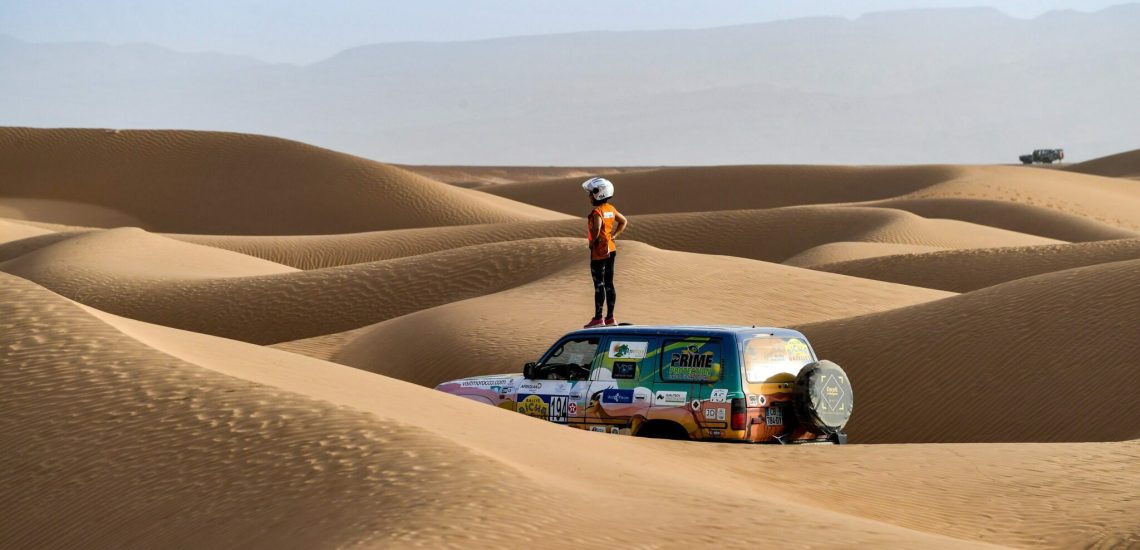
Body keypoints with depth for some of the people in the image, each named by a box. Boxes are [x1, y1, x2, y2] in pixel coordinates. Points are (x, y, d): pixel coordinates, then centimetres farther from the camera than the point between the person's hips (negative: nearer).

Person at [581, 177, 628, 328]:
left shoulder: (597, 211, -18)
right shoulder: (611, 209, 8)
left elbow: (597, 227, -34)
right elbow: (624, 221, 20)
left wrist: (593, 241, -18)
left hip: (599, 252, -8)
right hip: (611, 249, 8)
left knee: (599, 284, -2)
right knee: (609, 283, 11)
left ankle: (598, 318, 2)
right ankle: (610, 317, 15)